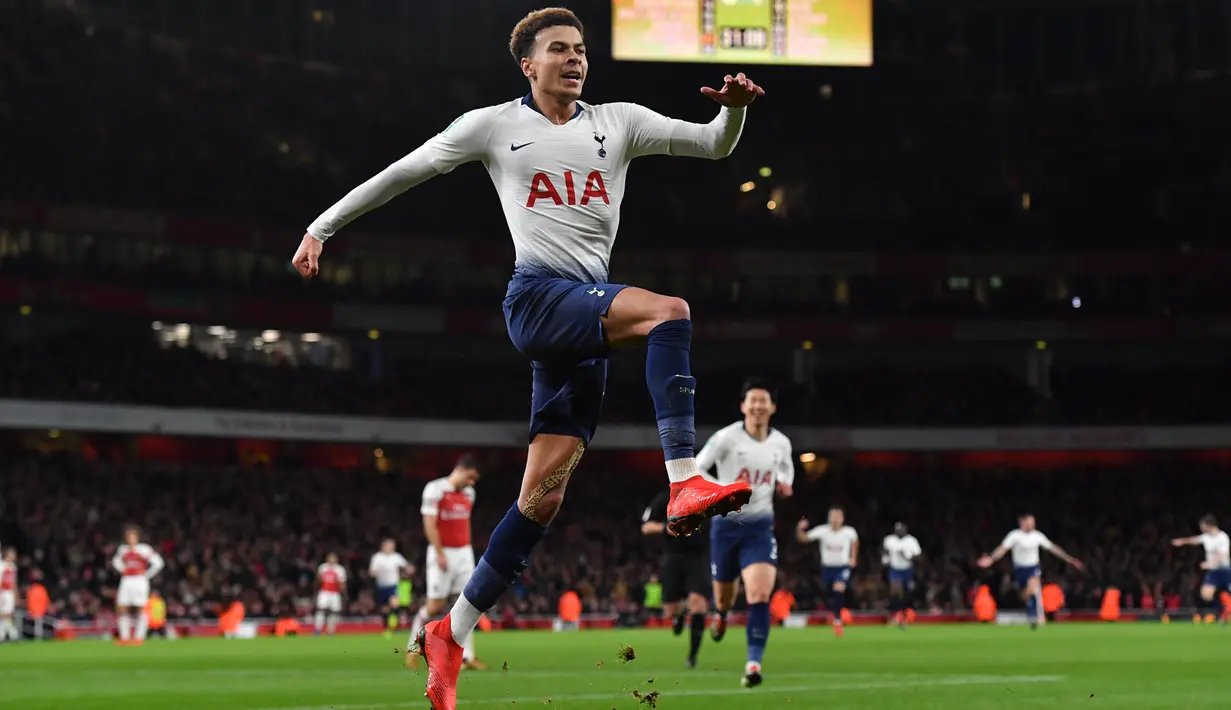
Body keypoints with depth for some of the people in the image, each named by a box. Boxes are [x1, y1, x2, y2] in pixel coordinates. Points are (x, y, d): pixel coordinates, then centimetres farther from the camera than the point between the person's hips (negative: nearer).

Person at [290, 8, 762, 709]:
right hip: (538, 296, -4)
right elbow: (401, 173, 13)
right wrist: (322, 226, 12)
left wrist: (735, 109, -11)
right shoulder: (494, 125, 8)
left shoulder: (620, 122, 16)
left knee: (545, 492, -1)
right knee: (669, 310, -30)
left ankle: (454, 633, 8)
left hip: (589, 317, 4)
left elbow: (714, 145, 11)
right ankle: (685, 481, -40)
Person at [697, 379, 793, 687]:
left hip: (760, 526, 1)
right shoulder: (727, 437, -12)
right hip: (726, 524, -1)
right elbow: (694, 471, -7)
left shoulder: (781, 443, 0)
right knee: (724, 592, 15)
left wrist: (784, 483, -1)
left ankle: (754, 664, -19)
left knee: (760, 595, -19)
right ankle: (721, 613, 55)